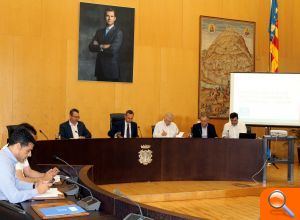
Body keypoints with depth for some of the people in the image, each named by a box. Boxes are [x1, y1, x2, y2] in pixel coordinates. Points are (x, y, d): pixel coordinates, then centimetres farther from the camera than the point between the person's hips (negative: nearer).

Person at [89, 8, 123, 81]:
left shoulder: (118, 32, -5)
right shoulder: (99, 32, 13)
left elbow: (113, 49, -17)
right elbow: (91, 47, 2)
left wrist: (99, 46, -4)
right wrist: (102, 46, -12)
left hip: (111, 69, -4)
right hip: (100, 68, 5)